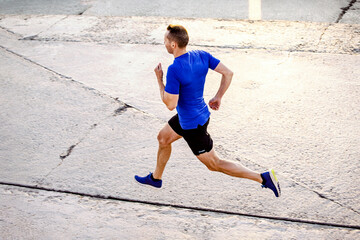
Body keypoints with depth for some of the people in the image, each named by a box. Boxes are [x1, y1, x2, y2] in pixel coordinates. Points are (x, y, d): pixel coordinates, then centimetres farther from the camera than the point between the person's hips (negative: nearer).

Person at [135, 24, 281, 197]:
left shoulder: (174, 70, -30)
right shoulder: (201, 55, -7)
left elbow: (170, 105, -26)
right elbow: (228, 73, -3)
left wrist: (159, 80, -15)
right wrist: (218, 97, 7)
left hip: (193, 125, -9)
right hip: (195, 114, 9)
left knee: (214, 164, 5)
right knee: (163, 138, 27)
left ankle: (264, 177, 5)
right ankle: (155, 178, 47)